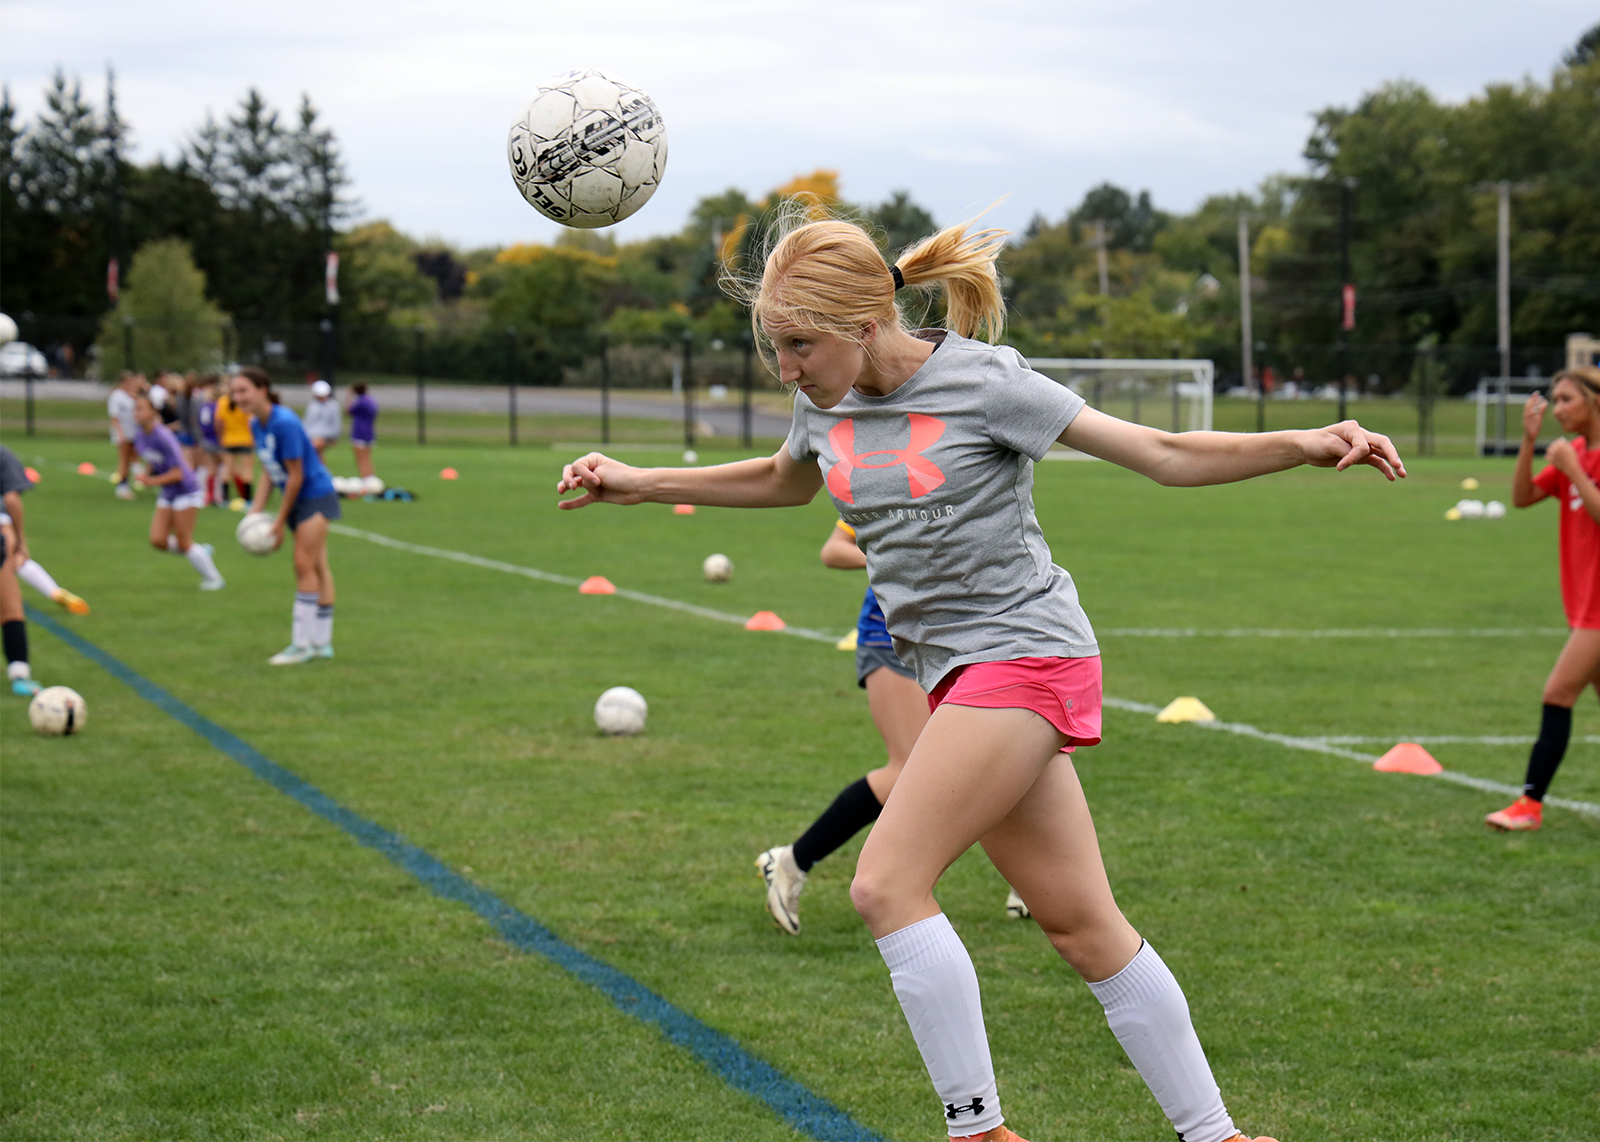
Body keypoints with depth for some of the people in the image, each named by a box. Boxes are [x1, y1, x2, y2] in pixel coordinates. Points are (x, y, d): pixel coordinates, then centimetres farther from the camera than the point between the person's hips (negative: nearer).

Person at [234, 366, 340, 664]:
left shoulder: (285, 423, -25)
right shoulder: (256, 425, 3)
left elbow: (296, 477, -21)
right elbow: (268, 473, 10)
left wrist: (280, 521, -15)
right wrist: (255, 512, 1)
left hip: (316, 496, -9)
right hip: (298, 498, 9)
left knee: (305, 565, -10)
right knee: (317, 566, 11)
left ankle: (301, 644, -7)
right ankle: (322, 643, 15)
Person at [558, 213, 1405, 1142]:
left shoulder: (983, 382, -14)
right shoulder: (826, 403, 5)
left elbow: (1165, 454, -11)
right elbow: (783, 480, 29)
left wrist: (1306, 445, -23)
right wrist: (638, 483, 27)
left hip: (1022, 649, -7)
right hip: (959, 672, 7)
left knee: (887, 884, -15)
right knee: (1082, 924, 7)